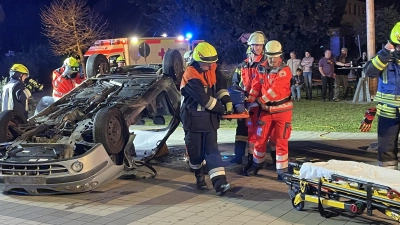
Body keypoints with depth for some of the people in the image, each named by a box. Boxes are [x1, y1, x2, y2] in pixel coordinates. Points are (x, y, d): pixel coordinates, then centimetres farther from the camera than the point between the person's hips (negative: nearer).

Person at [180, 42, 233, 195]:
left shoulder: (211, 69, 0)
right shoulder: (191, 76, -22)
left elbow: (220, 85, 10)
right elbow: (204, 99, -24)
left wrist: (227, 102, -5)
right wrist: (222, 109, -14)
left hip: (209, 117, 5)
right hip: (194, 118, -5)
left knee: (211, 149, -2)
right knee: (196, 149, 8)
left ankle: (219, 183, -11)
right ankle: (199, 175, 32)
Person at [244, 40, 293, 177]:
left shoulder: (284, 71, -15)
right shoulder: (261, 69, 4)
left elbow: (275, 91, -21)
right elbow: (255, 87, 6)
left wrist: (259, 101, -16)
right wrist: (250, 102, -5)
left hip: (282, 111, -4)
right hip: (266, 110, 5)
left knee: (281, 141, 0)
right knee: (260, 139, 10)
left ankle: (282, 170, 9)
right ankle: (257, 164, 28)